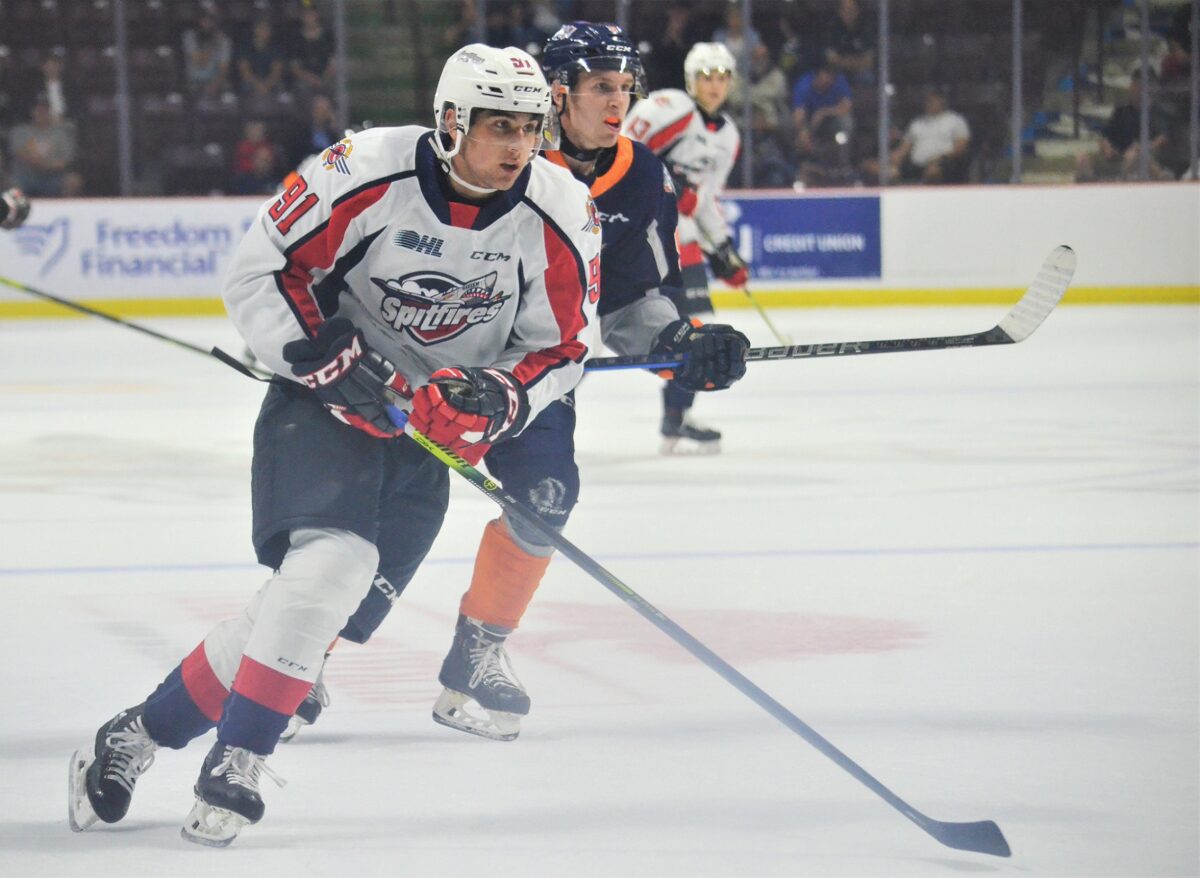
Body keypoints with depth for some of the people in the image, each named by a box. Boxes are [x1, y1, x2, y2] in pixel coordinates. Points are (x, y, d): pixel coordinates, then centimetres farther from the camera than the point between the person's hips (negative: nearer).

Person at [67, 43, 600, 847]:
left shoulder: (562, 215, -12)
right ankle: (237, 763, -16)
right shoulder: (371, 173, -20)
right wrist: (330, 357, -21)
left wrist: (495, 398, -20)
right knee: (333, 562, -27)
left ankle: (143, 732, 8)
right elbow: (259, 273, -11)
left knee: (318, 612, -6)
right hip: (324, 397, -3)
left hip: (429, 422, 4)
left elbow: (561, 350, -2)